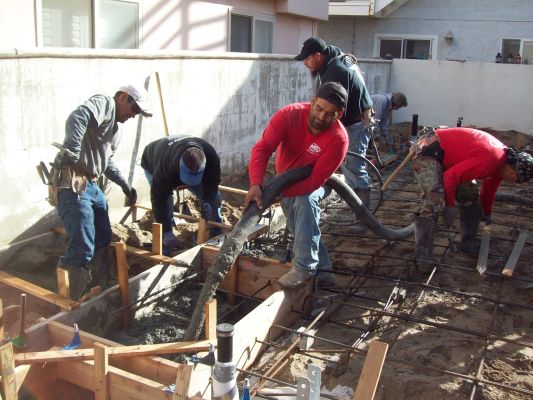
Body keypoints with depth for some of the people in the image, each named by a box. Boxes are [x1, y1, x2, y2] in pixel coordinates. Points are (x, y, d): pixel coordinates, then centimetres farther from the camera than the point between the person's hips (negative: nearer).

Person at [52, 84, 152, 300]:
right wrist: (72, 151, -41)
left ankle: (102, 291, 32)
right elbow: (77, 117, -29)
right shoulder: (104, 103, -7)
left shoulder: (116, 128, 23)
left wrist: (125, 185, 30)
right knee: (83, 249, -13)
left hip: (92, 185, 11)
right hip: (72, 183, -10)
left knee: (103, 242, 17)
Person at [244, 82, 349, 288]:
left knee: (306, 202, -32)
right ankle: (322, 270, 17)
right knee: (300, 227, 0)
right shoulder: (289, 115, -30)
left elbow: (316, 179, -34)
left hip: (313, 182, -3)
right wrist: (255, 185, -48)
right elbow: (262, 149, -35)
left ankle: (304, 267, -25)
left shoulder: (338, 138, -35)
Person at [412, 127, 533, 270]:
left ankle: (468, 243, 21)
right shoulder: (489, 160, -28)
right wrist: (450, 205, -17)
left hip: (448, 157, 11)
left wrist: (487, 213, 37)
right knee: (434, 201, -25)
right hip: (429, 152, -11)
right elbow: (450, 176, -27)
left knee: (471, 195, 10)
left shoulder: (502, 159, 5)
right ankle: (422, 256, -22)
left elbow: (489, 187, 23)